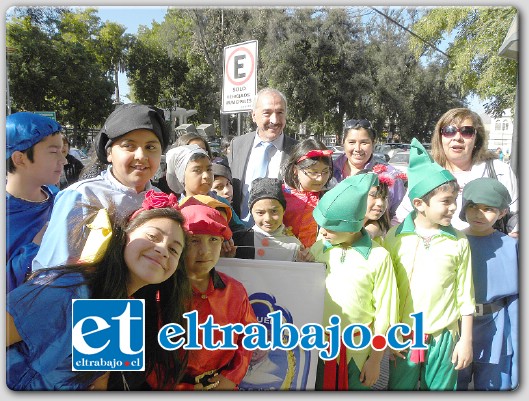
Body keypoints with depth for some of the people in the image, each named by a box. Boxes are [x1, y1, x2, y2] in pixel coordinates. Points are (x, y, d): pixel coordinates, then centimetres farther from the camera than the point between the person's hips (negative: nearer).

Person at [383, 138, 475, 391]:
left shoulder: (458, 242, -4)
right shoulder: (395, 237, -7)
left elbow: (465, 296, 3)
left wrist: (466, 340, 5)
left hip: (444, 337, 1)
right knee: (400, 388, 14)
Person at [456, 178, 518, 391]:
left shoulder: (510, 247, -6)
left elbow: (514, 300, -3)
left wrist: (516, 349, -2)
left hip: (496, 331, -1)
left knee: (494, 385, 15)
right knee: (452, 385, 15)